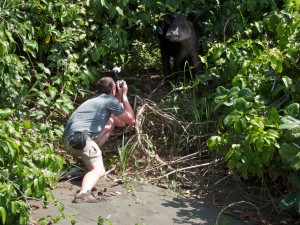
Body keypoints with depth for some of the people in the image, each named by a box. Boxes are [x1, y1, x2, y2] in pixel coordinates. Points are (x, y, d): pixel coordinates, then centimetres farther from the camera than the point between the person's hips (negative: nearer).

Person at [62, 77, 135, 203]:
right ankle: (84, 193, -53)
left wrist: (119, 98, 37)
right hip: (80, 138, -9)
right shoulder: (110, 100, 7)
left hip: (68, 140, 9)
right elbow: (131, 120, 13)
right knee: (99, 171, -23)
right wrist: (124, 96, 21)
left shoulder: (96, 100, 32)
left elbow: (121, 123, 38)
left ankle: (91, 158, 15)